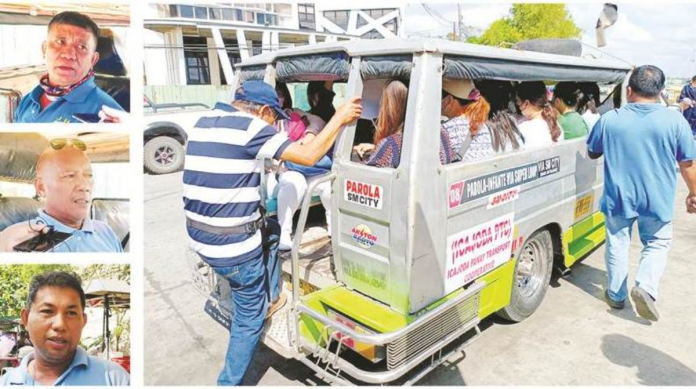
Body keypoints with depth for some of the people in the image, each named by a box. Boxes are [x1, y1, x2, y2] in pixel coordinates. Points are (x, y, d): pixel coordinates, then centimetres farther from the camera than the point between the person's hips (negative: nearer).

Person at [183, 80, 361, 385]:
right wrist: (339, 119, -5)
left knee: (271, 231, 30)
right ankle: (229, 382, 24)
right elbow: (309, 156, -16)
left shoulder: (204, 122, 10)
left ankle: (271, 299, 37)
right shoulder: (250, 126, -15)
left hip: (199, 234, 9)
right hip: (232, 244, -8)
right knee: (250, 316, 10)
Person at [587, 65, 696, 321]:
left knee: (617, 245, 16)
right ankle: (645, 287, -2)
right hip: (657, 200, 0)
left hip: (618, 198, 0)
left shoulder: (609, 119, -9)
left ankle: (616, 295, 27)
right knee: (657, 244, 19)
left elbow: (592, 153, 6)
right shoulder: (674, 121, -10)